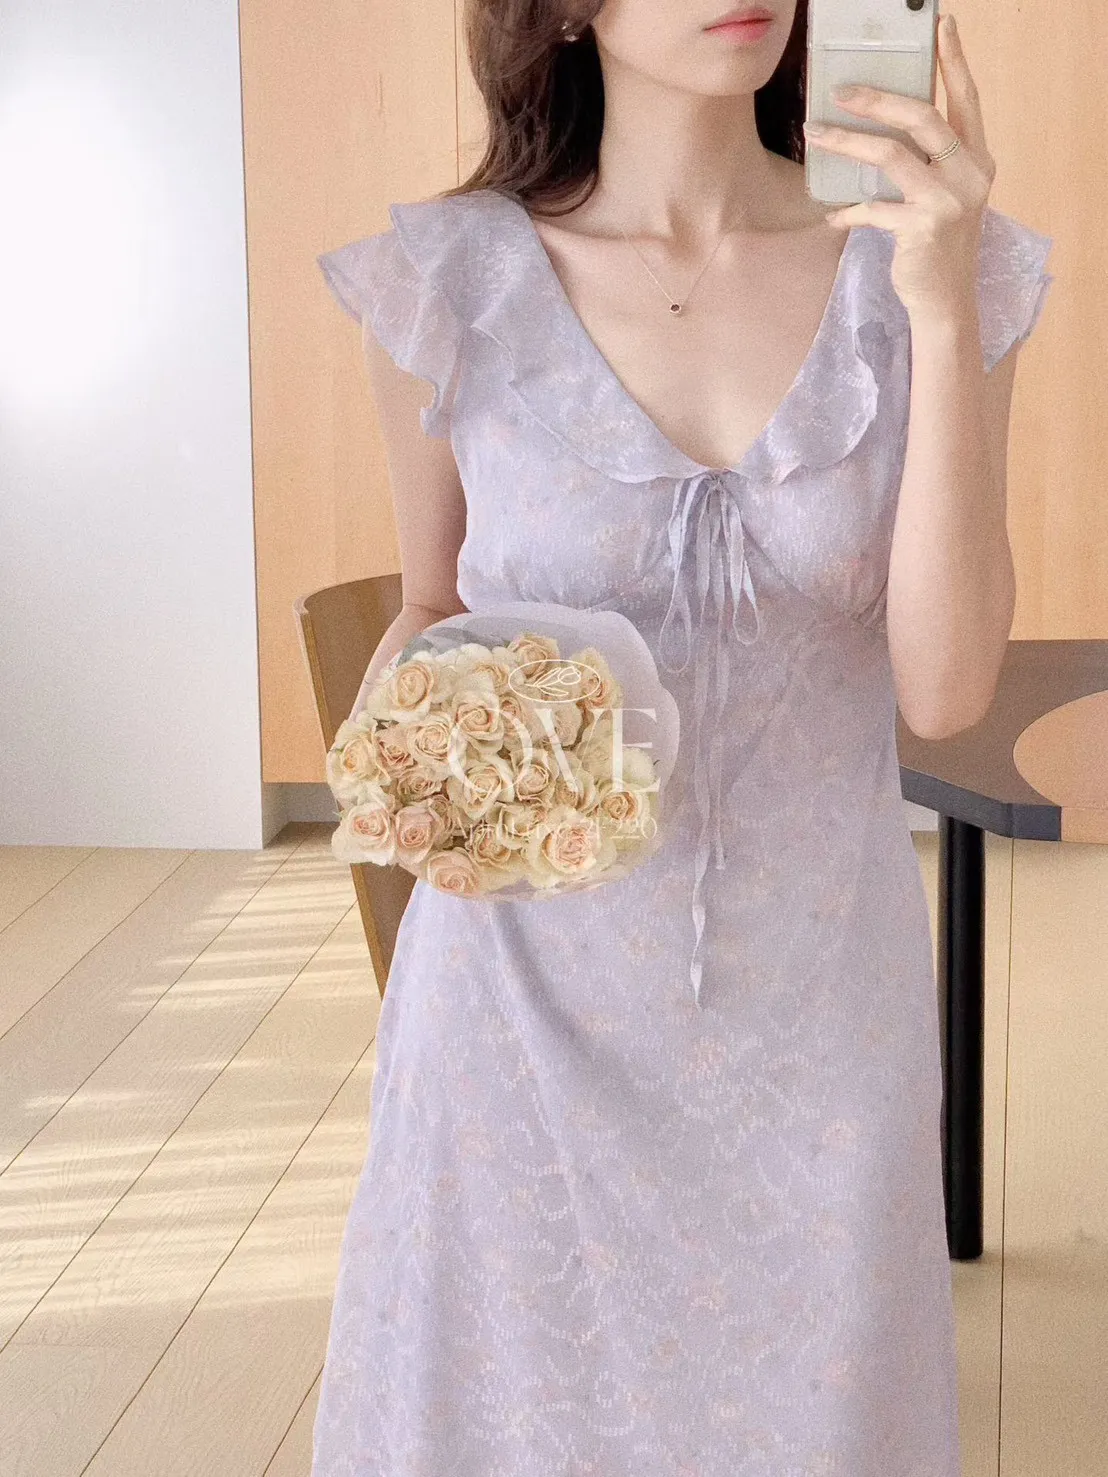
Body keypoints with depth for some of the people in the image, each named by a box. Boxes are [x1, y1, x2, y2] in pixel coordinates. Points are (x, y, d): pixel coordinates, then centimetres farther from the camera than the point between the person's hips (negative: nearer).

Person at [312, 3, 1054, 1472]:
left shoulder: (920, 263, -5)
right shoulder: (453, 278, -7)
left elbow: (945, 686, -11)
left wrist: (944, 307, -18)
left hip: (816, 985, 1)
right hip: (529, 977, -1)